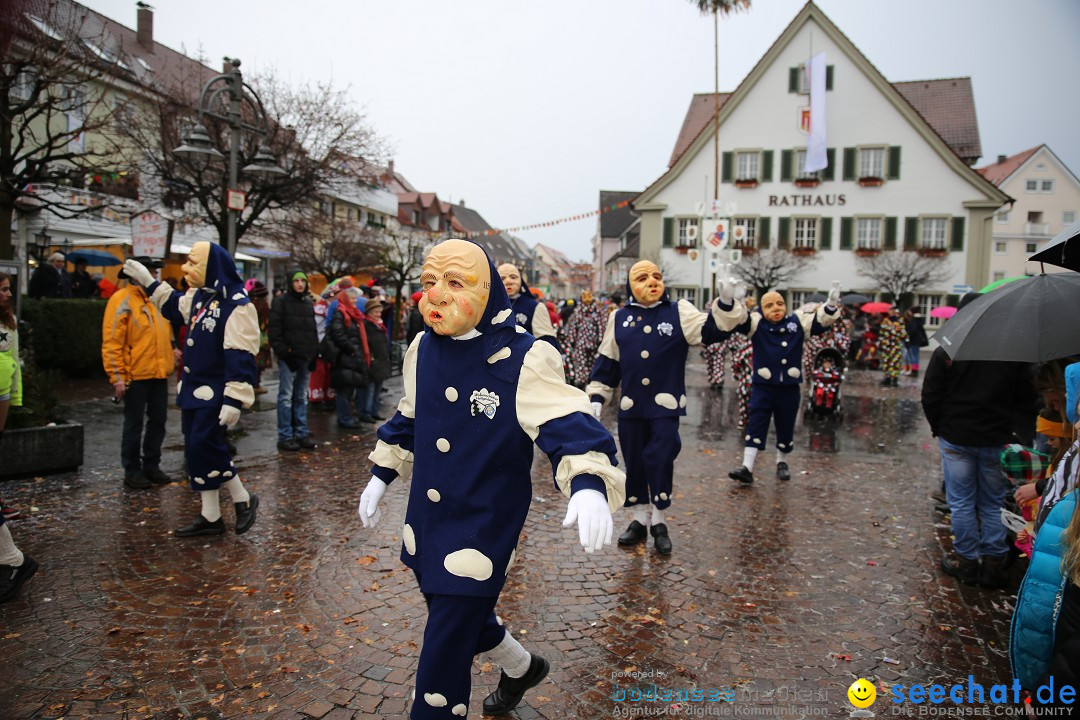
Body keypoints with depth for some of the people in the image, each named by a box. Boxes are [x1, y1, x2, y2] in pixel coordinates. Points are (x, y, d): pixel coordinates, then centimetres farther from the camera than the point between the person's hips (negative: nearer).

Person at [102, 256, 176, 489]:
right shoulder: (122, 300, -10)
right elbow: (111, 342, -14)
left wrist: (172, 353, 14)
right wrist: (117, 377, -17)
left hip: (159, 374, 7)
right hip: (136, 375, -7)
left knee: (158, 421, 12)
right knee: (134, 424, 4)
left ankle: (151, 465, 25)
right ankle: (132, 471, 16)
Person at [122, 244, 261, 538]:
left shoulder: (236, 305, -19)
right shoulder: (198, 297, 8)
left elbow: (241, 357, -24)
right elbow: (175, 307, 33)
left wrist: (234, 399, -27)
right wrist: (148, 282, 29)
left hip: (216, 394, -9)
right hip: (194, 390, 9)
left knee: (205, 448, -11)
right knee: (197, 451, 11)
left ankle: (243, 500, 10)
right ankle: (210, 517, 22)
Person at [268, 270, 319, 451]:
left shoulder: (309, 304, 16)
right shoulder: (281, 302, -3)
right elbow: (273, 330, -10)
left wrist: (314, 352, 10)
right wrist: (282, 351, -16)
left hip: (306, 358, 6)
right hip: (288, 358, -6)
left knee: (302, 398, 11)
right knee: (286, 397, -3)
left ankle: (301, 433, 18)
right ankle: (285, 436, 1)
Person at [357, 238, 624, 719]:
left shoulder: (523, 360, -20)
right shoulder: (423, 348, 0)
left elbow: (569, 428, -26)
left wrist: (589, 486, -44)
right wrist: (381, 475, 20)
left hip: (483, 531, -7)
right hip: (424, 523, 7)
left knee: (443, 659, -2)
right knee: (458, 615, 26)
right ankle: (521, 668, 55)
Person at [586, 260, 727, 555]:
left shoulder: (679, 312, 1)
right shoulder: (619, 318, 6)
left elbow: (713, 330, -12)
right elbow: (606, 362, 9)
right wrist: (596, 397, 4)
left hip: (666, 404, -2)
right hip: (630, 406, 3)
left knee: (660, 460, -6)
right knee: (634, 463, 9)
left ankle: (659, 522, 13)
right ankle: (640, 519, 26)